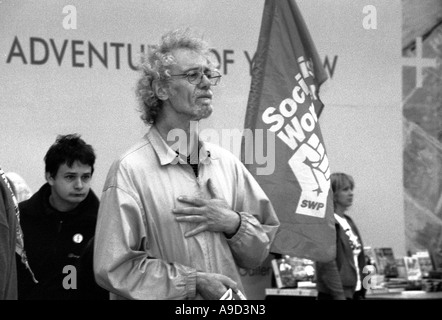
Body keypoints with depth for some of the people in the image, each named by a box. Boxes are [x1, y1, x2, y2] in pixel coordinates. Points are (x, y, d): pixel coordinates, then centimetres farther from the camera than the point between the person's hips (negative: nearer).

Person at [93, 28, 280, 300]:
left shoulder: (227, 163, 3)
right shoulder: (130, 171, -13)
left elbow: (259, 255, 8)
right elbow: (114, 269, -18)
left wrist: (234, 224, -12)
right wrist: (195, 282, -18)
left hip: (231, 307, 5)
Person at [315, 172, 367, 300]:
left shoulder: (348, 222, 15)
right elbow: (327, 265, -18)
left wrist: (361, 293, 13)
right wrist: (339, 296, -22)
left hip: (354, 293, 9)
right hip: (332, 295, -9)